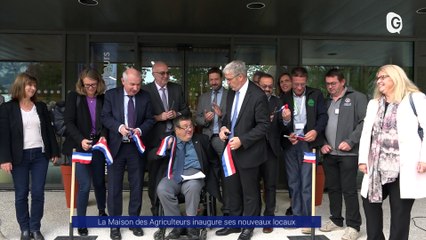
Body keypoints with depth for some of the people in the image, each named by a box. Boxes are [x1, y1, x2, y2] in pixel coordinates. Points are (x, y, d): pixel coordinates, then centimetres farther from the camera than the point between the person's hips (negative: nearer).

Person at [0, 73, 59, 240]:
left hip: (40, 155, 2)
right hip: (20, 157, -2)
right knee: (21, 194, 7)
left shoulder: (41, 107, 8)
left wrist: (54, 151, 7)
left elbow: (49, 130, 10)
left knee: (38, 193, 4)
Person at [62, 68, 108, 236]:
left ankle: (102, 212, 38)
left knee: (99, 182, 15)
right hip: (79, 146, -3)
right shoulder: (73, 97, -4)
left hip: (97, 145, 3)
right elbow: (68, 122, -9)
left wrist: (104, 136, -17)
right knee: (85, 185, -5)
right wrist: (81, 140, -22)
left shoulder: (103, 98, 3)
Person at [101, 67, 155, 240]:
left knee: (136, 186, 9)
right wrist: (119, 127, -21)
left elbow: (150, 119, 4)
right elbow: (105, 117, -4)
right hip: (116, 146, -1)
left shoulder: (145, 96, 4)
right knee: (114, 187, 3)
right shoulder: (111, 95, 0)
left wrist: (140, 130, -16)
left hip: (136, 147, 2)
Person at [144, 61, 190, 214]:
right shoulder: (146, 90, -2)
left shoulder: (177, 88, 10)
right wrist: (159, 117, -17)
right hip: (155, 138, -2)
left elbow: (186, 111, 11)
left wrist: (177, 114, -8)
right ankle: (156, 206, 22)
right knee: (155, 173, 8)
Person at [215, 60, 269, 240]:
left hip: (247, 151, -7)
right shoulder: (231, 92, 6)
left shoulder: (257, 96, -17)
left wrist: (242, 140, -22)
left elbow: (263, 125, -17)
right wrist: (224, 127, -2)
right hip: (231, 148, 7)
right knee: (232, 189, 17)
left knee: (249, 192, 9)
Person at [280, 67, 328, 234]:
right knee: (293, 182, 9)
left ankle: (307, 219, 4)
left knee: (306, 182, -6)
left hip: (307, 142, -3)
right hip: (290, 144, 3)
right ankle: (297, 216, 21)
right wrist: (285, 121, -15)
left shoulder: (316, 94, 3)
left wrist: (316, 131, -18)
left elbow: (323, 116, -1)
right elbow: (282, 124, 8)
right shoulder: (285, 98, 8)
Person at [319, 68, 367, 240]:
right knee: (332, 188, 13)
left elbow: (364, 122, -9)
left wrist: (350, 142, -16)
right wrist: (322, 143, 3)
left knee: (349, 190, -2)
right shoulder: (326, 101, 15)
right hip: (329, 153, 6)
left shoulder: (357, 98, -1)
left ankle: (353, 226, 10)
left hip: (348, 153, -5)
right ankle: (336, 220, 27)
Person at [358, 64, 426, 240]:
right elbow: (366, 132, 15)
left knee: (400, 209, 2)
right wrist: (362, 159, 7)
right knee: (370, 202, 13)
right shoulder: (373, 104, 19)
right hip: (377, 167, 6)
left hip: (403, 167, -6)